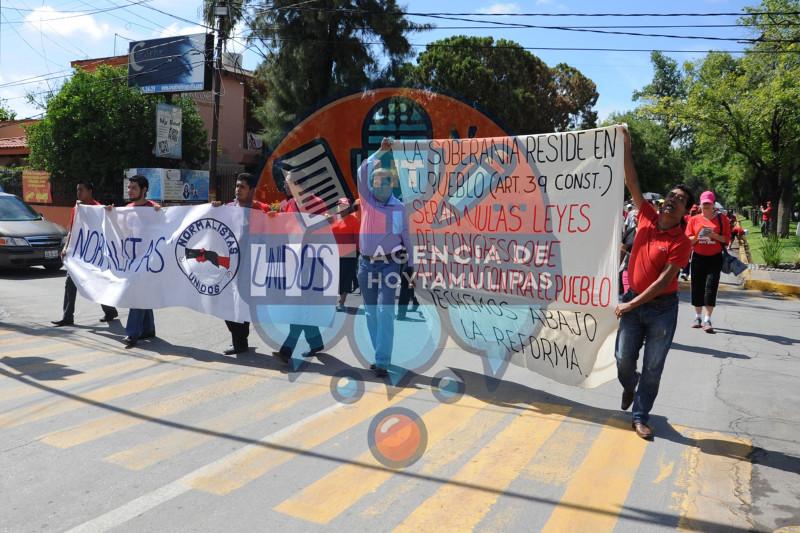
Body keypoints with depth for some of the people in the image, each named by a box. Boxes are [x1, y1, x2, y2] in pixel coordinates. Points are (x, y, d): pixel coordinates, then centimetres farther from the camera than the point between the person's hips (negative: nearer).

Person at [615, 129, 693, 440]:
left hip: (662, 307, -3)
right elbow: (632, 183, -3)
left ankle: (640, 417, 17)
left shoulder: (682, 242, -12)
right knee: (623, 359, 7)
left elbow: (664, 280, -16)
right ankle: (629, 386, 40)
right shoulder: (647, 217, 0)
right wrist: (626, 148, -11)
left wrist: (632, 304, -17)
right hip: (633, 301, 3)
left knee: (653, 367, 4)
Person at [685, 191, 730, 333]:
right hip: (698, 257, 2)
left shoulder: (722, 219, 1)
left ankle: (707, 319, -7)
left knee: (711, 287, -9)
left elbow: (727, 239, -1)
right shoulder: (694, 219, 5)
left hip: (715, 258, -2)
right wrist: (697, 237, -15)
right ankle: (697, 317, 20)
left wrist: (714, 235, -17)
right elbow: (687, 240, 4)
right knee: (697, 287, 6)